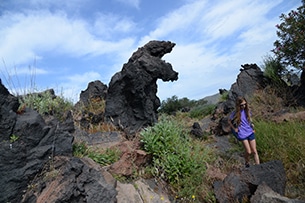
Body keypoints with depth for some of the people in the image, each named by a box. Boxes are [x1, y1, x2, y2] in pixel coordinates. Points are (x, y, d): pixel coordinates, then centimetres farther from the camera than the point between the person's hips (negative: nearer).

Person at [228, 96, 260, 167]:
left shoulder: (247, 110, 0)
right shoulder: (235, 113, -13)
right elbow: (229, 121, 2)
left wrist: (251, 124, 6)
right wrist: (234, 129, -2)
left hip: (250, 132, 4)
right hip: (242, 134, -4)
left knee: (254, 151, 3)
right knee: (248, 152, 0)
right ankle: (247, 163, 29)